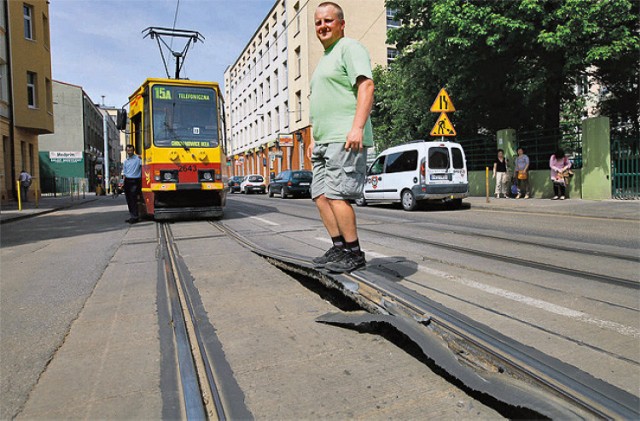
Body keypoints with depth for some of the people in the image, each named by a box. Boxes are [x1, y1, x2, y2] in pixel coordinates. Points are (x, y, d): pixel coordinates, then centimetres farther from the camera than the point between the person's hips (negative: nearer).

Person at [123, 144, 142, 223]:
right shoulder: (125, 161, 18)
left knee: (133, 199, -11)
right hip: (127, 181, 6)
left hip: (135, 181, -6)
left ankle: (134, 217, -6)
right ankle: (131, 216, 17)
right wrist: (123, 183, 13)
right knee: (129, 200, 9)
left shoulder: (138, 158, -2)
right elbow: (124, 173, 19)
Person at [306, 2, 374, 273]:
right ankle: (339, 248, 13)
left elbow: (366, 86, -15)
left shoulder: (350, 48, -1)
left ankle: (354, 253, -5)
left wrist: (357, 127, -26)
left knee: (336, 195, -15)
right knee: (320, 196, 6)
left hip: (344, 139, -10)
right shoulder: (325, 58, 28)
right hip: (324, 141, 10)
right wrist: (314, 138, 24)